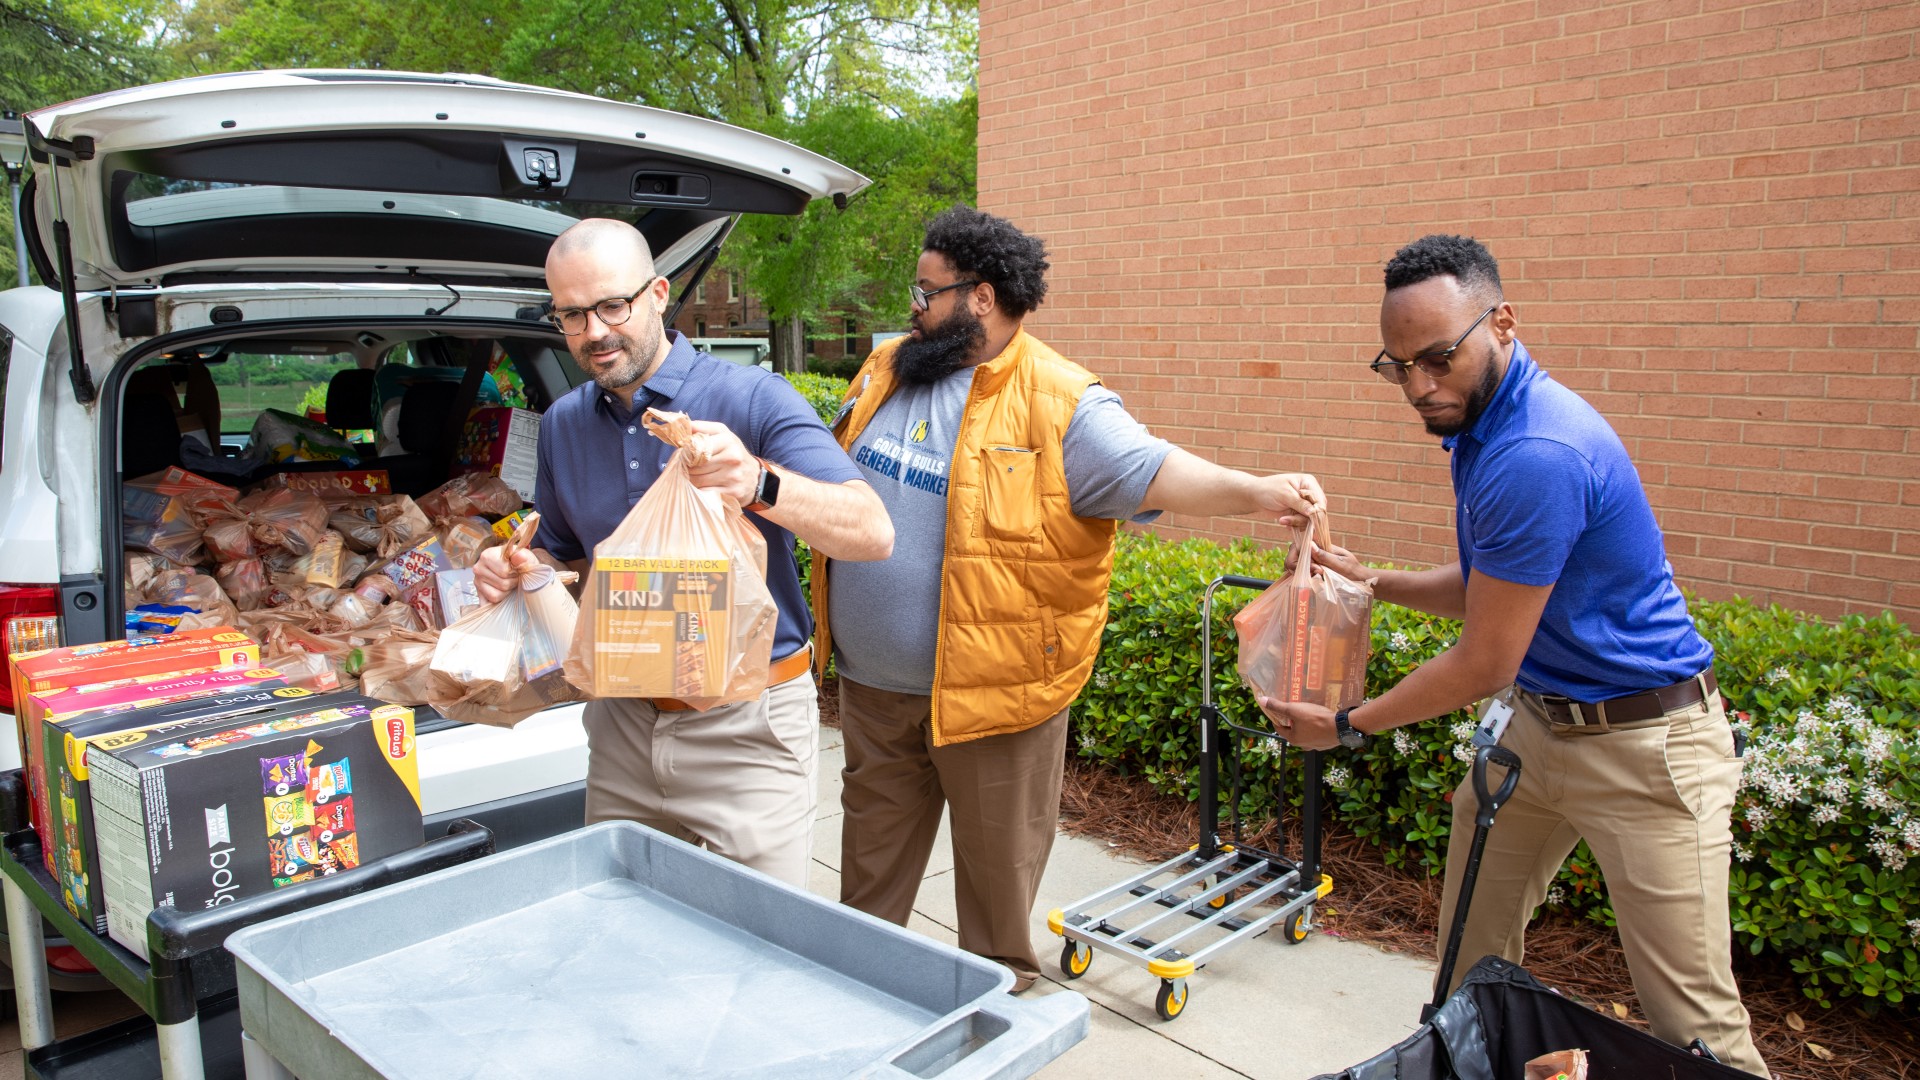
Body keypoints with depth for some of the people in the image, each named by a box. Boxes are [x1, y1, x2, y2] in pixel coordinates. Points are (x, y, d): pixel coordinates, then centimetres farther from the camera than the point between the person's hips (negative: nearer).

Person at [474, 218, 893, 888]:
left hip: (748, 727, -5)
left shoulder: (751, 399, -13)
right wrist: (517, 572, -2)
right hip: (623, 723, 5)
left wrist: (760, 485, -39)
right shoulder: (562, 425, 7)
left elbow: (873, 533, -22)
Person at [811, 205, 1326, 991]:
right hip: (872, 683, 6)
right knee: (871, 848, 23)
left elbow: (1148, 470, -27)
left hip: (991, 688, -5)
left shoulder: (1059, 404, -16)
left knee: (999, 856, 14)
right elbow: (830, 475, 20)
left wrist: (1253, 492, -41)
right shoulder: (887, 370, 6)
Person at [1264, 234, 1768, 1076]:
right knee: (1471, 944, 17)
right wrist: (1371, 580, 6)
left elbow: (1483, 665, -21)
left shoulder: (1537, 456, -29)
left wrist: (1347, 727, -9)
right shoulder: (1484, 424, 2)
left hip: (1640, 744, -9)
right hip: (1537, 719, 9)